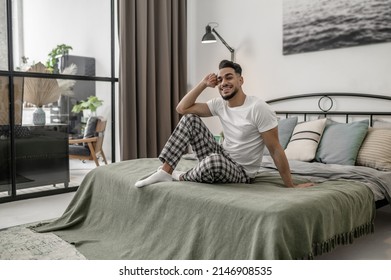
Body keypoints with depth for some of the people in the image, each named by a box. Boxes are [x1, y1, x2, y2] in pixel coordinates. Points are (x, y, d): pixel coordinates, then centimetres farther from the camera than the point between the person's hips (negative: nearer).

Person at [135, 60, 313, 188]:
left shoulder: (258, 108, -21)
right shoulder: (219, 104, 0)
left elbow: (275, 150, -19)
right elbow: (182, 108, 0)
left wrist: (290, 186, -17)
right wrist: (203, 84, -6)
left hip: (240, 172, -6)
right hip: (221, 158, 6)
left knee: (215, 160, -41)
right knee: (190, 118, -6)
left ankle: (181, 177, -7)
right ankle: (166, 171, -12)